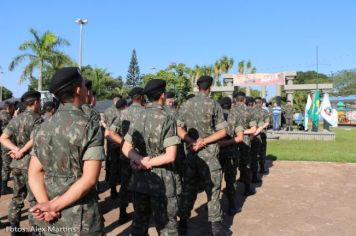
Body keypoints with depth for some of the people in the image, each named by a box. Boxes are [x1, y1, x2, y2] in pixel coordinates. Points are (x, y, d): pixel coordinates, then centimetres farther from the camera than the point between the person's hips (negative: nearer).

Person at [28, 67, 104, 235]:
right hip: (81, 218, -5)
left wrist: (46, 204, -10)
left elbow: (34, 173, 0)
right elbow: (89, 179, -21)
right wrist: (53, 206, -16)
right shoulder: (90, 127, -15)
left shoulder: (43, 128, 3)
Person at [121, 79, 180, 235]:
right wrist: (147, 163, -11)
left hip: (139, 179, 6)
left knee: (139, 222, 18)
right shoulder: (166, 118, -13)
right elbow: (170, 156, -19)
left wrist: (139, 160, -12)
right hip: (161, 180, -6)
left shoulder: (138, 117, 4)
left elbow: (126, 148, 4)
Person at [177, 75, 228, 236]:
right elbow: (223, 132, -11)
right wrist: (204, 141, -13)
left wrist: (192, 141, -10)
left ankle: (183, 223, 22)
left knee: (188, 189, 13)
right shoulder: (213, 104, -7)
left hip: (191, 153, 4)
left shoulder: (186, 105, 4)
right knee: (213, 190, 7)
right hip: (209, 154, -3)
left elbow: (179, 129, 1)